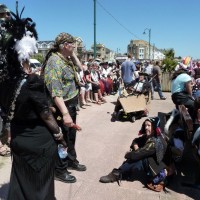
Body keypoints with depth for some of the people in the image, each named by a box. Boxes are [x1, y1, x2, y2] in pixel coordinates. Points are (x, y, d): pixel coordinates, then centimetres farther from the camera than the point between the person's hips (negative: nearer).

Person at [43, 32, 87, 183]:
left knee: (71, 136, 23)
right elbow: (55, 92, -30)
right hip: (62, 107, -9)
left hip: (71, 105, 10)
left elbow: (80, 68, 24)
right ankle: (60, 170, 23)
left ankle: (71, 161, 42)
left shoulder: (66, 59, 7)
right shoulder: (54, 62, -22)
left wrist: (73, 54, 10)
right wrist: (65, 113, -35)